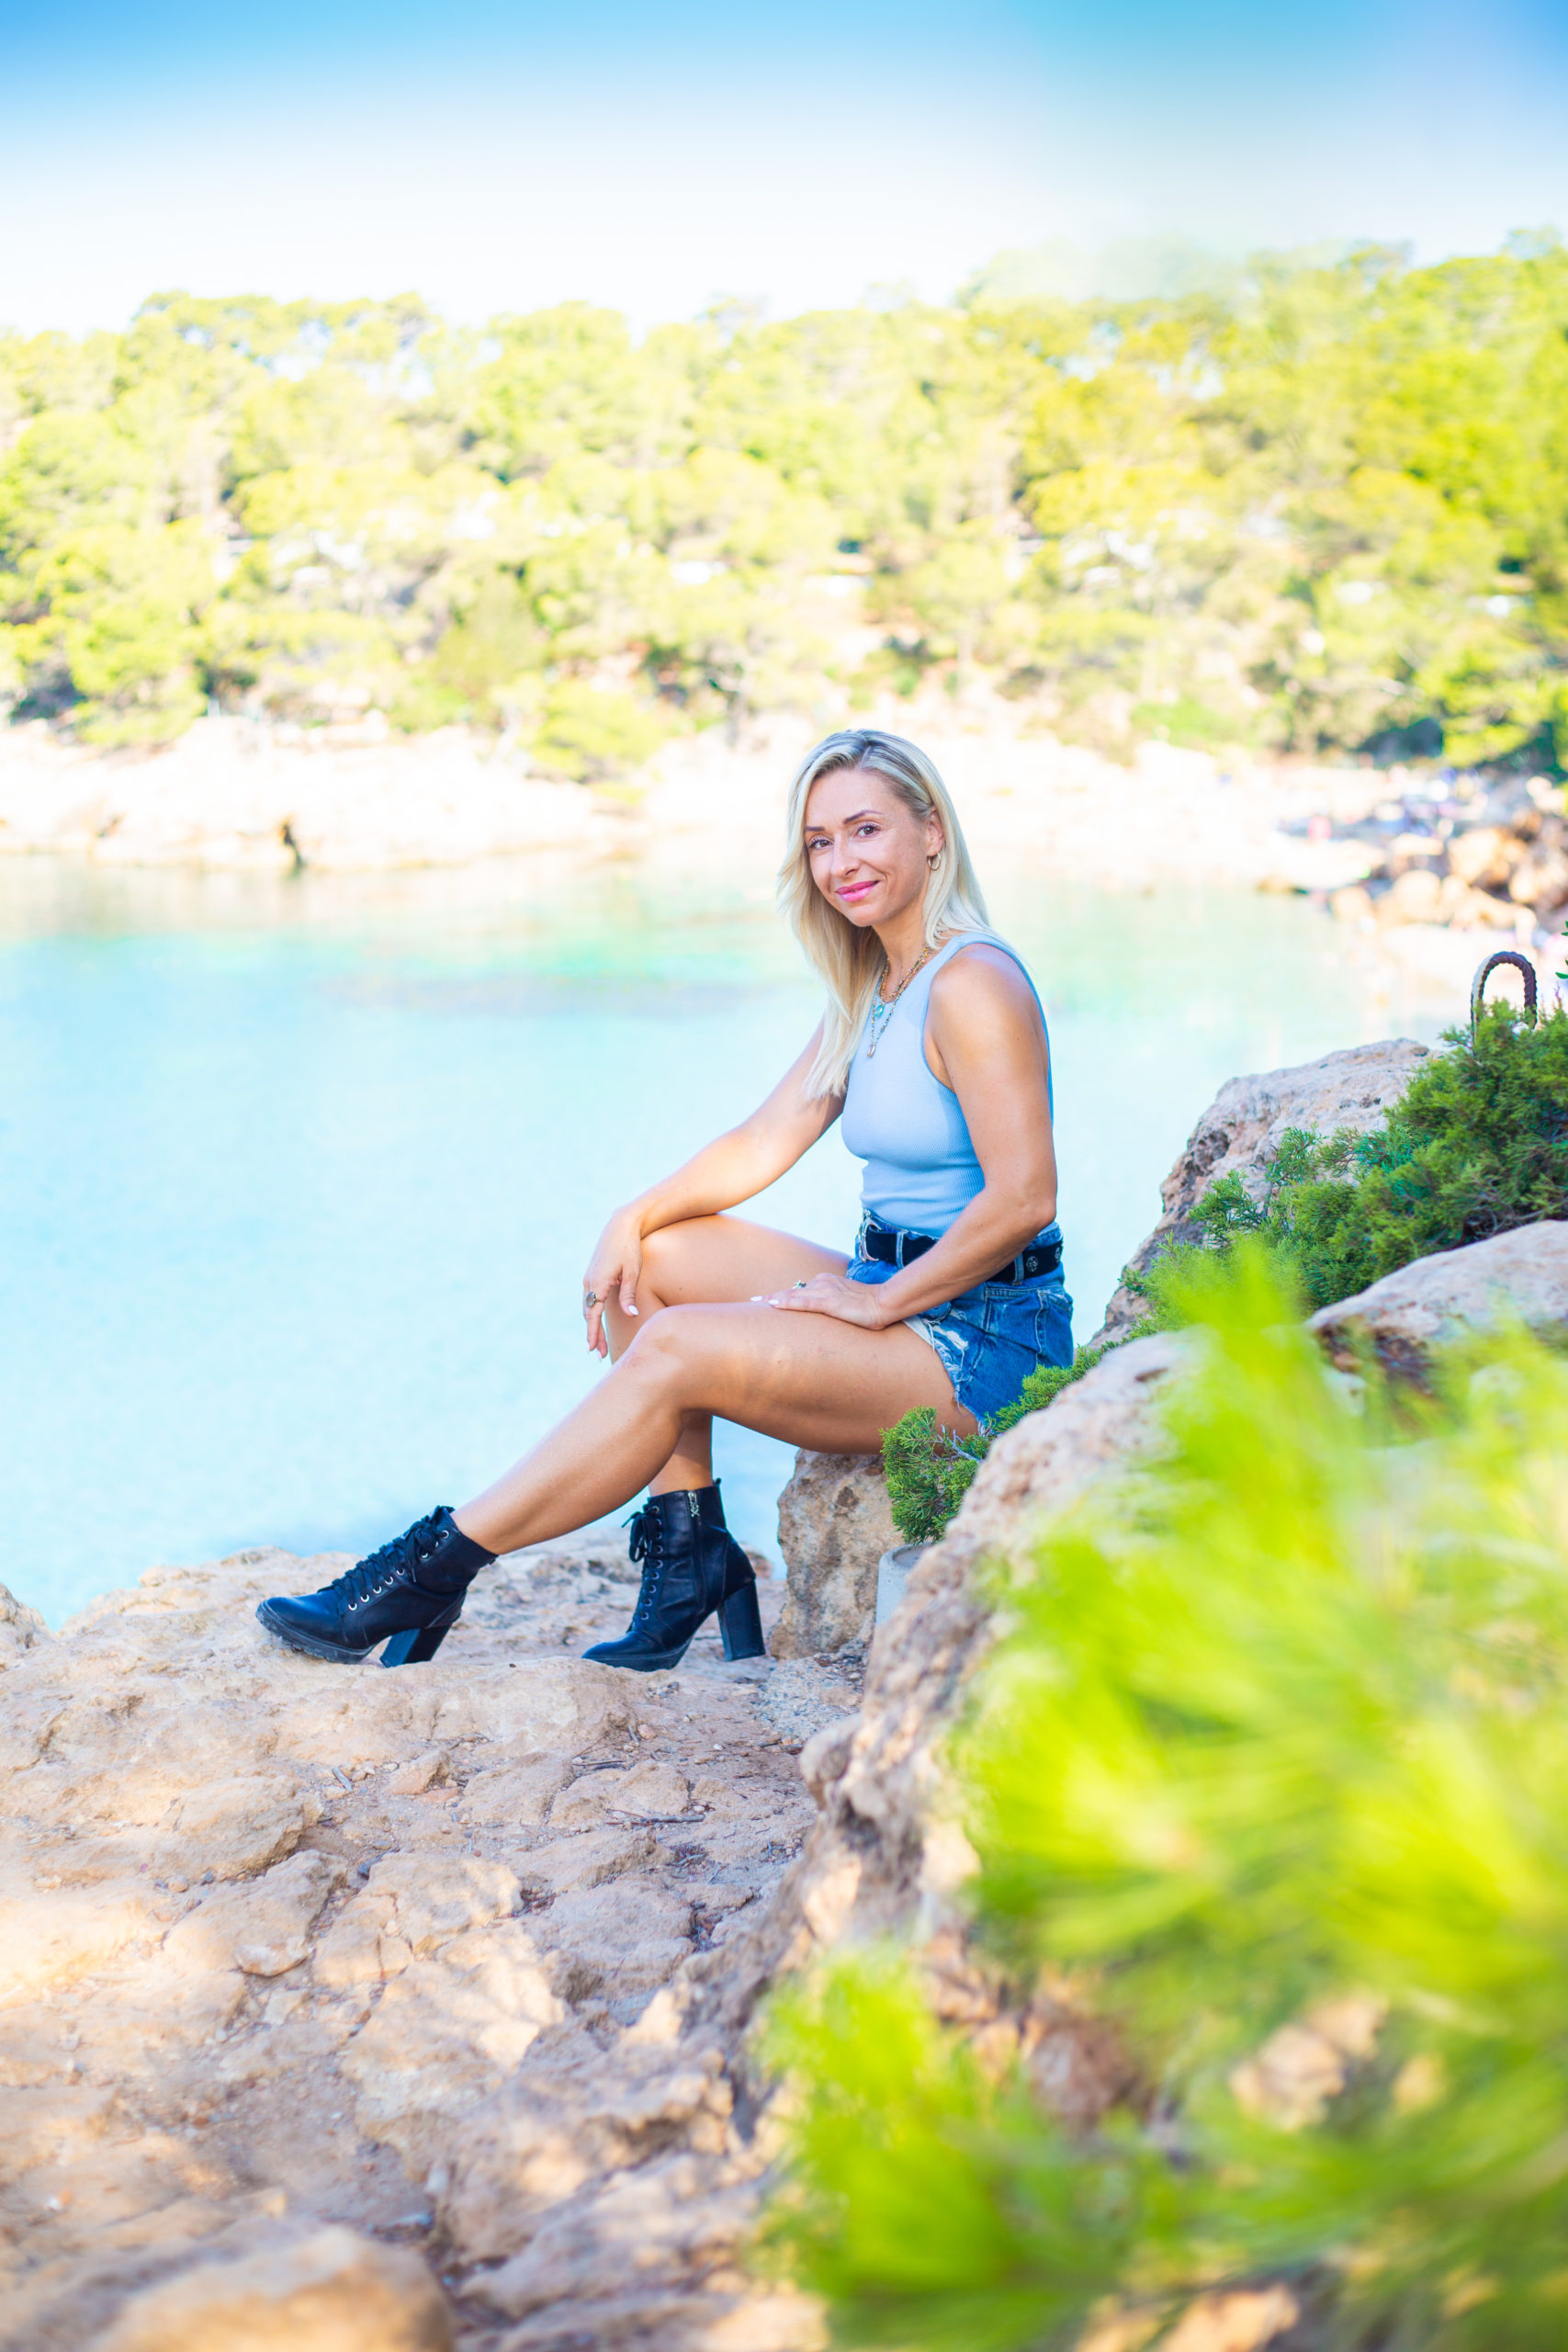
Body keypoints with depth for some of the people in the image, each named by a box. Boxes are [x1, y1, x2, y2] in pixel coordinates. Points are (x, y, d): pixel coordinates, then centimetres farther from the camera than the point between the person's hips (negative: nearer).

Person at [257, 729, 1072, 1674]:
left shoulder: (972, 984, -16)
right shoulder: (869, 994, 13)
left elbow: (1025, 1197, -22)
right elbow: (763, 1144, 12)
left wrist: (882, 1301, -17)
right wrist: (635, 1216, -2)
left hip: (987, 1345, -9)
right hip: (897, 1297, 9)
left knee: (677, 1349, -23)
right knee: (652, 1256, 3)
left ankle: (437, 1569, -15)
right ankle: (689, 1547, -1)